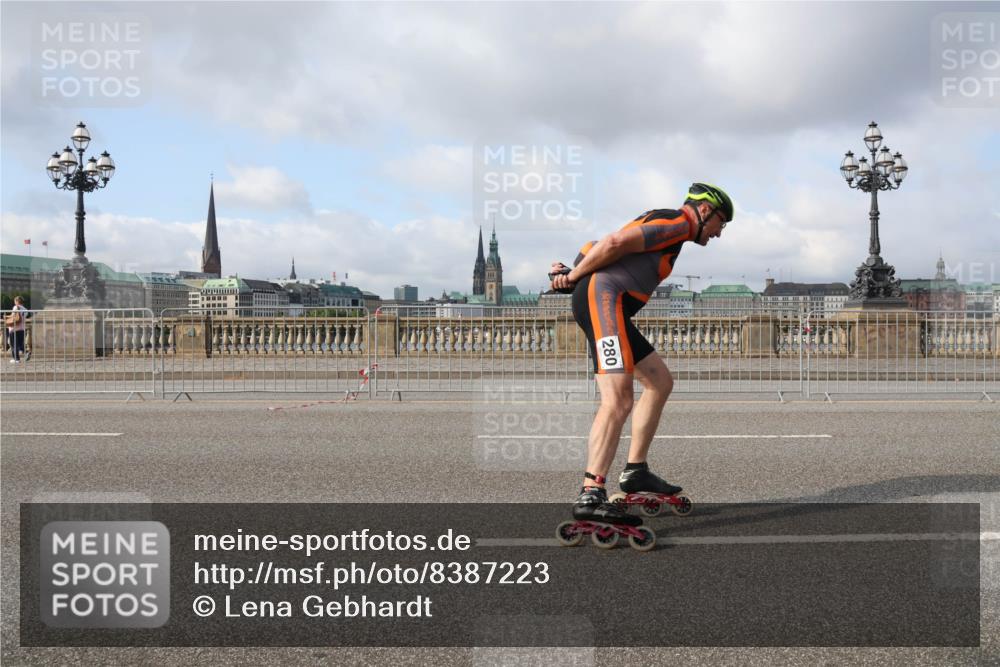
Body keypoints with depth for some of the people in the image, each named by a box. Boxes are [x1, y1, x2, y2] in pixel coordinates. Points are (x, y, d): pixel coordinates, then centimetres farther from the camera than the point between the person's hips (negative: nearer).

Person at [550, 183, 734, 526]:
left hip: (608, 306, 10)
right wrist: (574, 276, -3)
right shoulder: (678, 222, -3)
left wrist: (572, 273, 5)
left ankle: (635, 471, 21)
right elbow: (615, 242, -14)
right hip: (603, 296, -10)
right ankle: (591, 495, -26)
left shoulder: (662, 223, 29)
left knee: (660, 382, 18)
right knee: (618, 400, -20)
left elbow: (609, 245, 22)